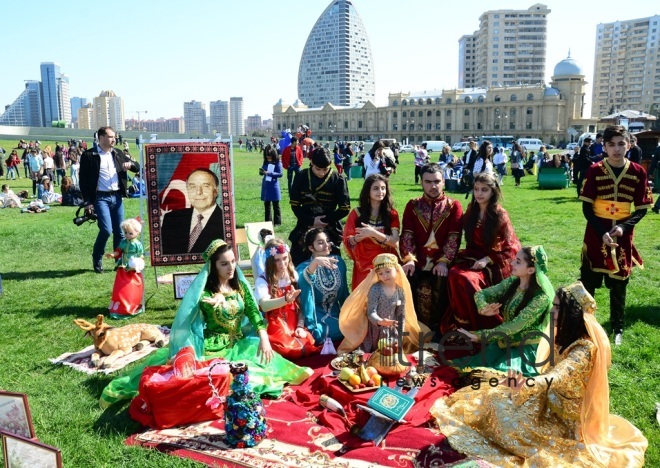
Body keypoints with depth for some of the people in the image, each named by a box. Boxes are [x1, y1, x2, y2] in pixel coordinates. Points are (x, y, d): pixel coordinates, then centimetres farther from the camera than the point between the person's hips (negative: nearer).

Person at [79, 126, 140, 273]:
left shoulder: (118, 154, 11)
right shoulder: (89, 155, -3)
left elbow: (137, 168, 17)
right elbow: (83, 179, -3)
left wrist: (130, 164, -8)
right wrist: (87, 202, -8)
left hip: (117, 197, 5)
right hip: (100, 198, -5)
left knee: (119, 232, 6)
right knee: (106, 229, -14)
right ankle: (97, 259, 10)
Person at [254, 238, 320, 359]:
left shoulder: (294, 276, 6)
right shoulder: (262, 281, -8)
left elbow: (300, 305, 9)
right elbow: (264, 306, -27)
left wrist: (300, 326, -5)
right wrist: (286, 299, -44)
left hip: (294, 326, 4)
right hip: (275, 329, -3)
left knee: (310, 346, -24)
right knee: (290, 351, -32)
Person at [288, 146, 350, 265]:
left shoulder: (338, 180, -8)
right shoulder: (301, 177, -3)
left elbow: (345, 209, -5)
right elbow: (294, 205, -1)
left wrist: (325, 221, -11)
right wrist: (311, 221, -14)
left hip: (329, 230, -1)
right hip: (305, 228, 2)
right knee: (296, 264, 6)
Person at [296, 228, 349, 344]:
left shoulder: (338, 261, 1)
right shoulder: (304, 267, -13)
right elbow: (302, 281, -40)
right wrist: (315, 262, -56)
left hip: (335, 313, 5)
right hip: (315, 315, -5)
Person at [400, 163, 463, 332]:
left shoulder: (453, 206, 6)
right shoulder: (413, 205, 12)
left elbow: (454, 237, -5)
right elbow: (407, 235, 1)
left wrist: (444, 261, -19)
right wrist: (409, 259, -14)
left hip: (441, 263, -2)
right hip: (417, 262, 2)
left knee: (441, 283, -29)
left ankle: (438, 327, -9)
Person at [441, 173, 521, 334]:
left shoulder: (500, 215, -7)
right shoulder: (471, 211, 8)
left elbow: (512, 248, -8)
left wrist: (487, 260, -17)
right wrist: (474, 258, -1)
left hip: (492, 265, -5)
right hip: (471, 258, 5)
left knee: (465, 279, -31)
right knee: (454, 274, -27)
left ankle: (481, 326, -14)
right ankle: (462, 324, -16)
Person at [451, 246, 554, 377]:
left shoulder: (541, 297, -21)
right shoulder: (512, 282, -2)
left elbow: (514, 326, -24)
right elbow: (480, 293, 1)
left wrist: (479, 336, -24)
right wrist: (484, 308, -23)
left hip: (526, 350, -5)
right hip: (504, 343, 5)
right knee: (466, 365, -16)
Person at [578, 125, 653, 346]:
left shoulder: (638, 172, -2)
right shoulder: (595, 170, -5)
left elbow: (642, 209, 1)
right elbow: (586, 207, -6)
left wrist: (623, 227, -16)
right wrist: (602, 232, -16)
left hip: (622, 236, 1)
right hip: (596, 234, -1)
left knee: (619, 285, 11)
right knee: (588, 282, 4)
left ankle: (618, 328, 25)